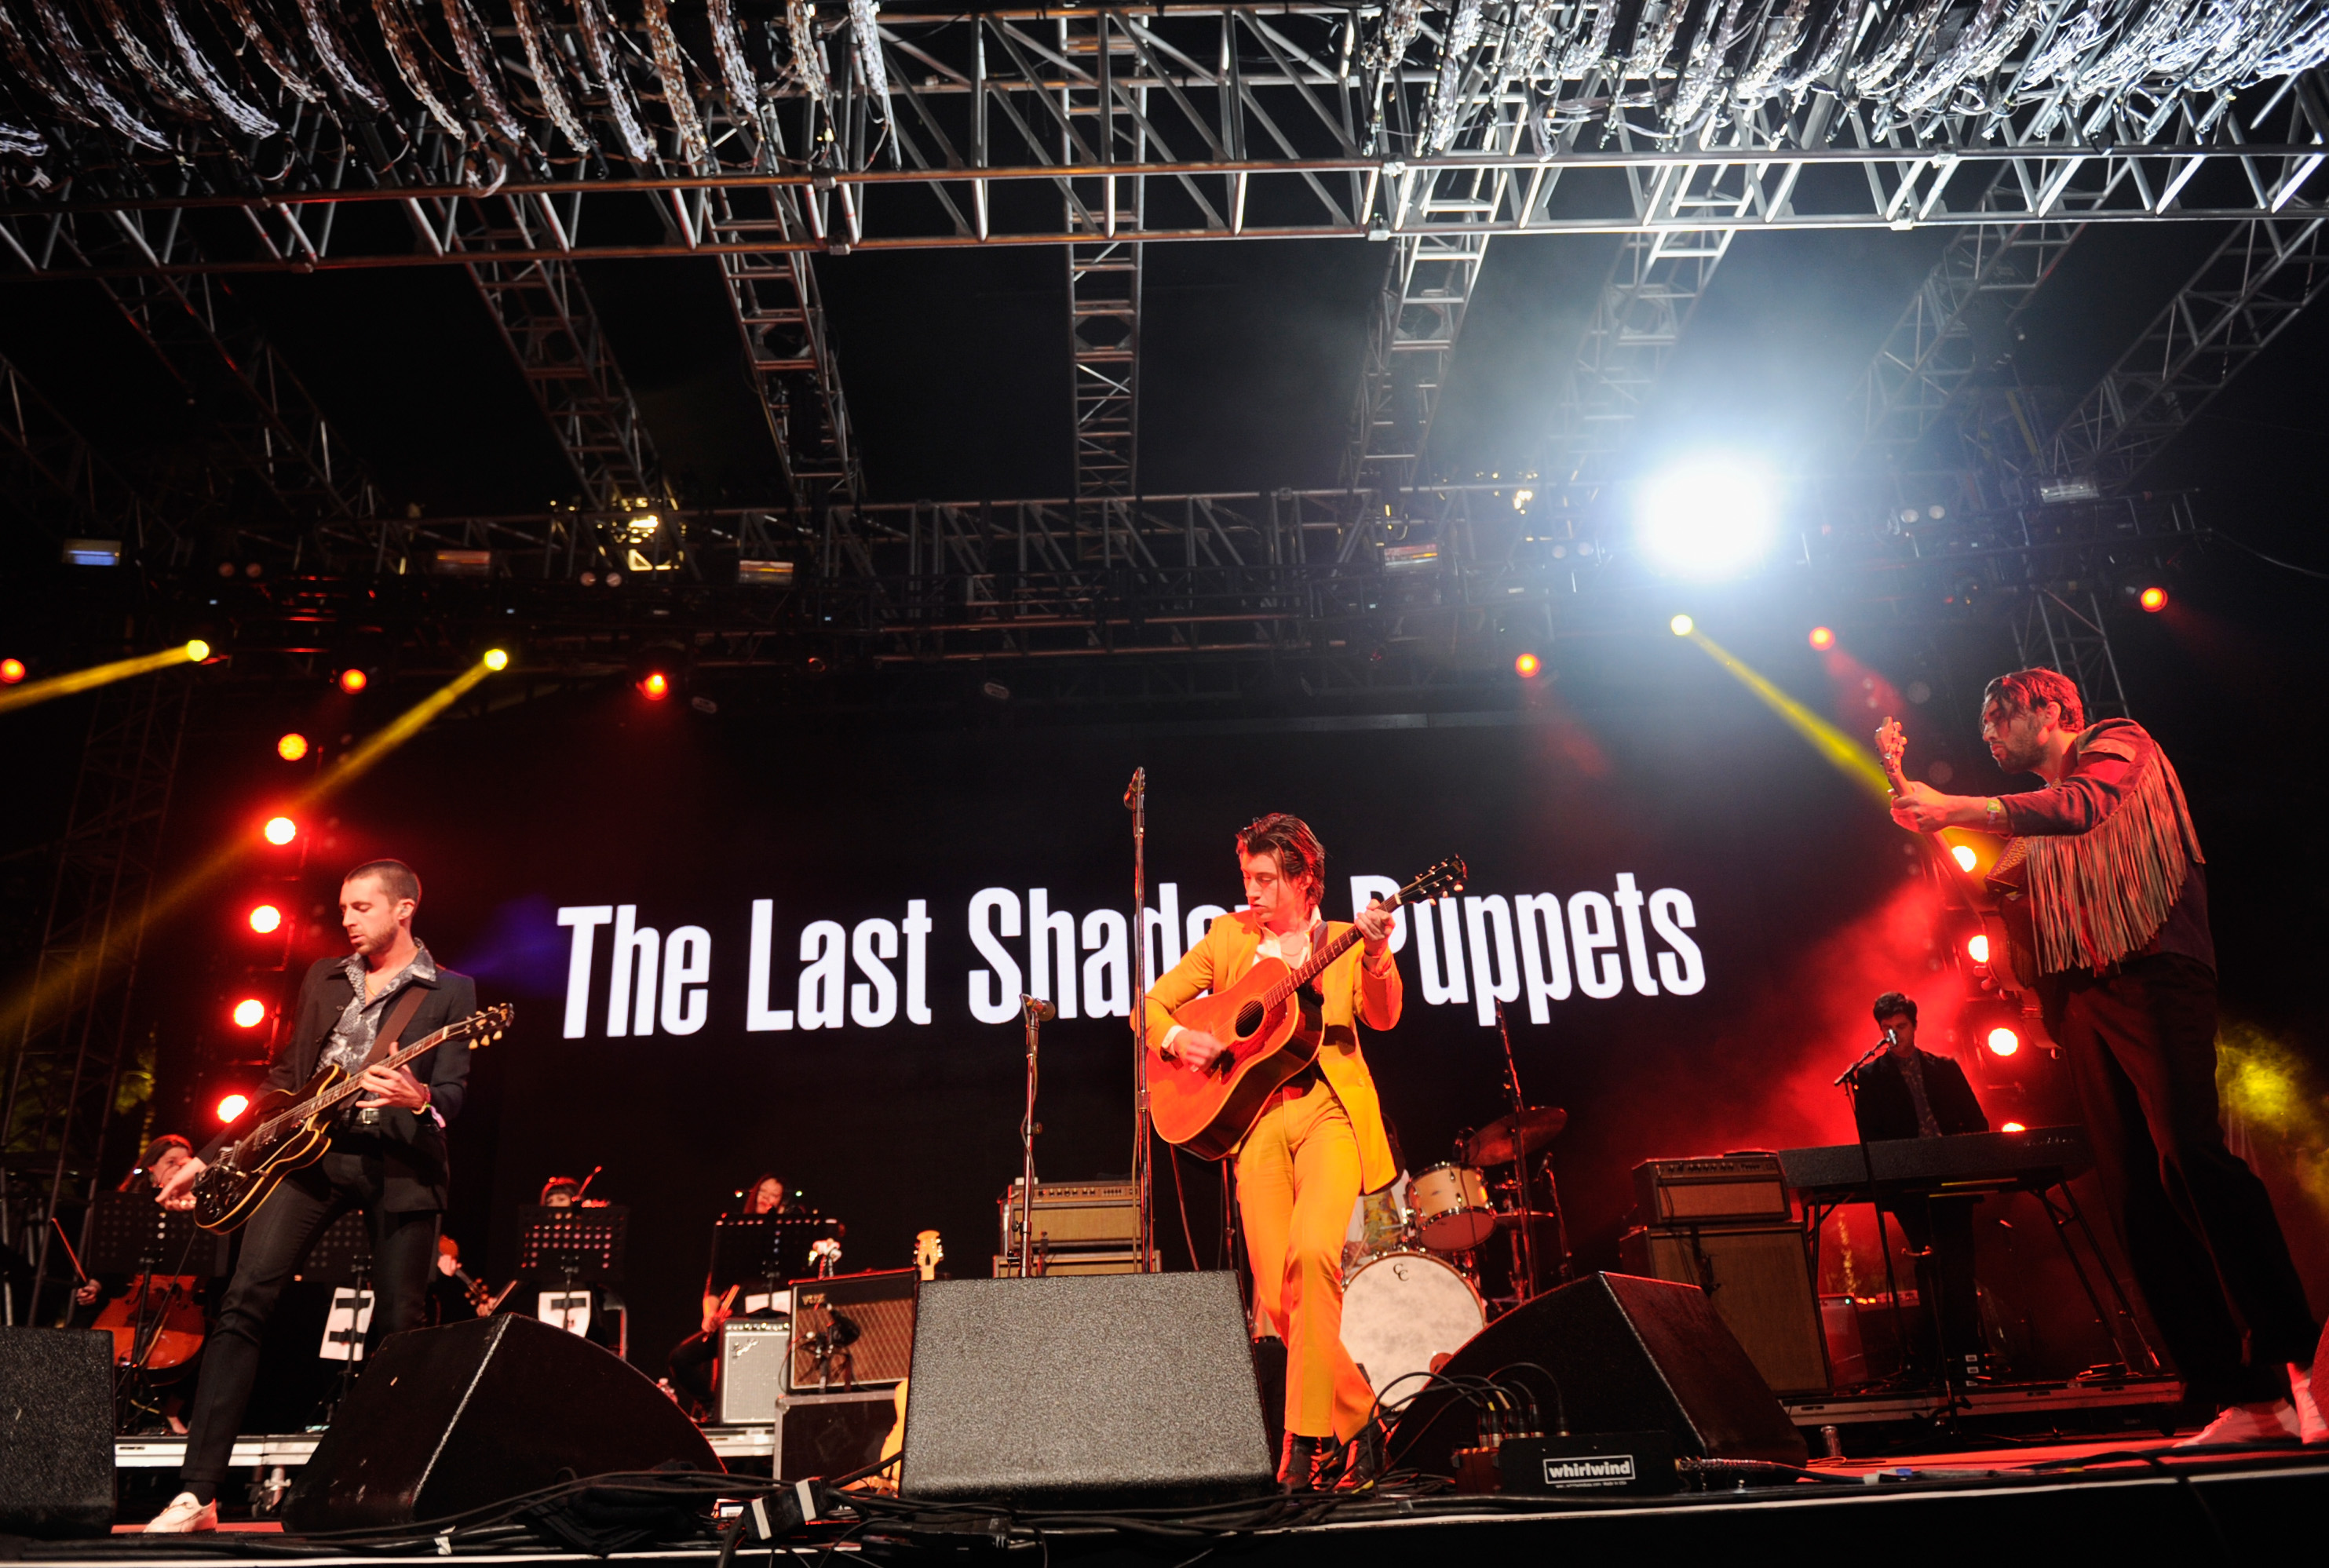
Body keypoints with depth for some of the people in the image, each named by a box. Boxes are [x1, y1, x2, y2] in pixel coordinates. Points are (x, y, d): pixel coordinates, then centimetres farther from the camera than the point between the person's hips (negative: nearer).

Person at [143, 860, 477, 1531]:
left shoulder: (449, 990, 3)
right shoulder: (323, 978, 16)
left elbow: (452, 1095, -5)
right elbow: (282, 1079, 19)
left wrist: (420, 1099, -29)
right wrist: (209, 1159, 15)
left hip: (399, 1161, -3)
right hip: (306, 1148, 4)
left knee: (399, 1329, -1)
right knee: (244, 1300, -10)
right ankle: (197, 1492, -5)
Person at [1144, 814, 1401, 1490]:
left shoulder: (1343, 942, 12)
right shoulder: (1229, 936, 15)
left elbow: (1382, 1017, -3)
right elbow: (1152, 1004, 14)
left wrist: (1375, 954, -21)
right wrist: (1176, 1039, -7)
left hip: (1329, 1109, -2)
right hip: (1255, 1116, 2)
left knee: (1312, 1252, -26)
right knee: (1277, 1296, -4)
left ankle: (1309, 1437, -13)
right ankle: (1356, 1421, 20)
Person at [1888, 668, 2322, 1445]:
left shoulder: (2117, 744, 9)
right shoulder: (2032, 823, 29)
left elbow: (2083, 806, -14)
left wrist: (1953, 809, -18)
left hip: (2150, 973, -7)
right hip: (2080, 997, 7)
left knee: (2189, 1157, -23)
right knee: (2134, 1197, -4)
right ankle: (2246, 1398, -3)